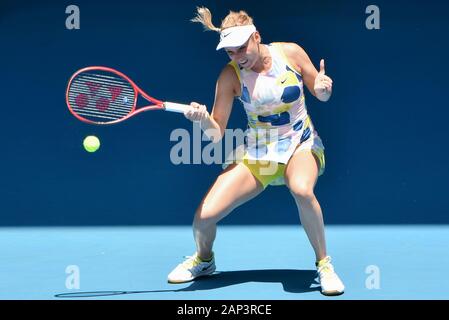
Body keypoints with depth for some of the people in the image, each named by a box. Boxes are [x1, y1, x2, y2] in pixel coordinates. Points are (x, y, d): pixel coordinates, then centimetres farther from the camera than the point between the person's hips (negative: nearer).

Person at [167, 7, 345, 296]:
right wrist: (204, 119, -32)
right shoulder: (230, 75, -11)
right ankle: (204, 260, 25)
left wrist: (323, 88, -18)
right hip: (255, 152, 1)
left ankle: (324, 265, -15)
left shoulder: (291, 52, -10)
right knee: (204, 217, -12)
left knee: (302, 189, -38)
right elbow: (216, 134, -10)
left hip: (300, 145, -1)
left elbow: (321, 94, 5)